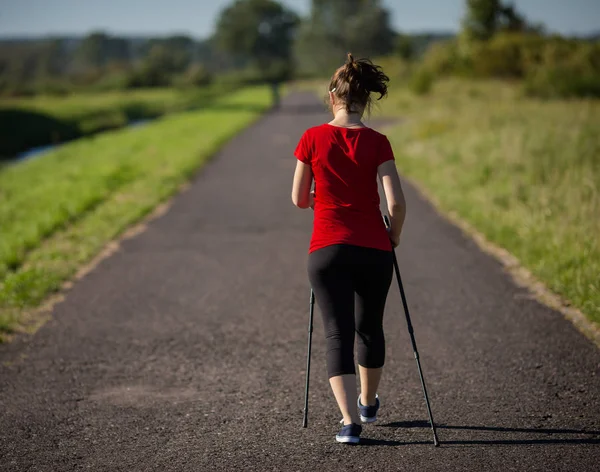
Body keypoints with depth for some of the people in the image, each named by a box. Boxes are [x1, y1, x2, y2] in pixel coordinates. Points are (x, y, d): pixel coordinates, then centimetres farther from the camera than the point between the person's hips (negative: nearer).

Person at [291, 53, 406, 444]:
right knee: (370, 327, 22)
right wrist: (394, 236, 9)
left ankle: (351, 421, -14)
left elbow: (299, 200, 5)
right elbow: (396, 202, -10)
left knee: (337, 334, 1)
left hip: (327, 250, -1)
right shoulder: (377, 143, -3)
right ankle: (368, 403, 41)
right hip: (374, 250, 1)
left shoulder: (313, 139, -2)